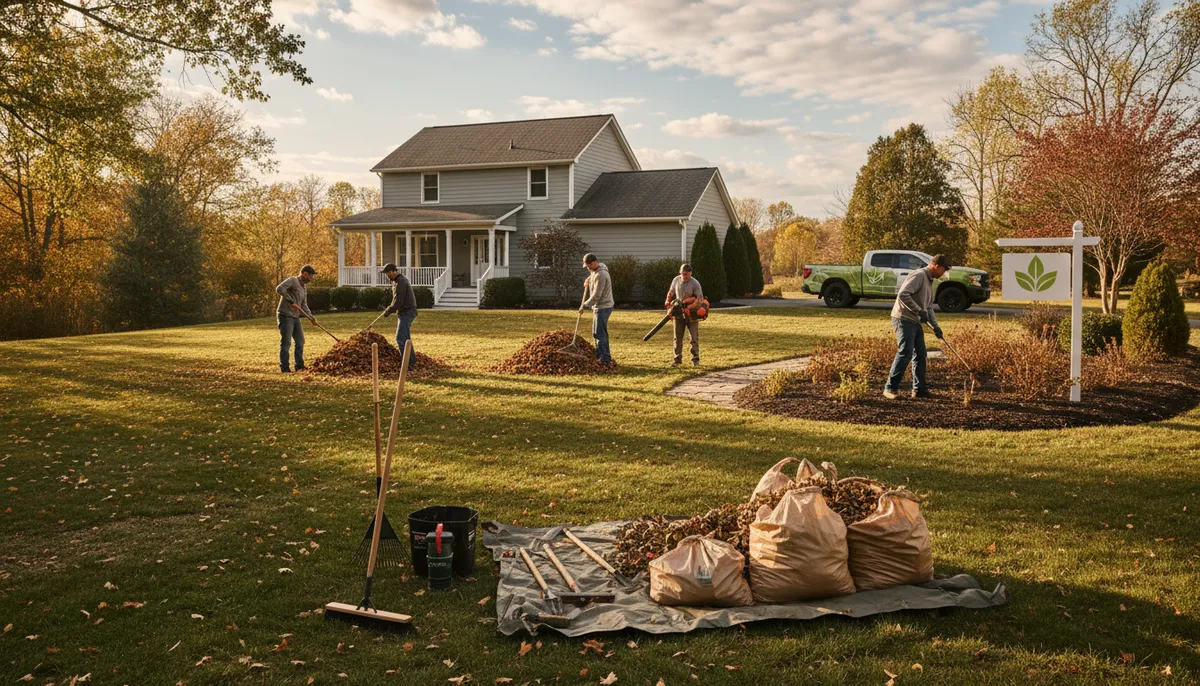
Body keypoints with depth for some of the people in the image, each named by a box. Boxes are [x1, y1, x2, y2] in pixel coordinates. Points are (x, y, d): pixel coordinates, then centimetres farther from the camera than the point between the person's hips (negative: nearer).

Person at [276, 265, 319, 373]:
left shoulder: (304, 287, 16)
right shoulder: (292, 280, -10)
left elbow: (304, 305, 18)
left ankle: (299, 366, 16)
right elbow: (279, 289, -27)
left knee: (300, 341, 8)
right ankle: (284, 368, 1)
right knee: (286, 343, -5)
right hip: (285, 316, -9)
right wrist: (290, 300, -23)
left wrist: (311, 316, 7)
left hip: (295, 317, 9)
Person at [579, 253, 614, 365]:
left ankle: (605, 359, -7)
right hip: (599, 306, 10)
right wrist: (588, 280, 20)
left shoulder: (600, 275, -22)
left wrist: (584, 305, -18)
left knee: (599, 334, -9)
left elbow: (596, 295, -23)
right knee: (597, 333, 16)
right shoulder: (596, 271, 9)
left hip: (603, 307, -10)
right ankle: (600, 356, 24)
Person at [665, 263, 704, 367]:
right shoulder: (676, 280, 1)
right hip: (678, 312, 4)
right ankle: (677, 359, 11)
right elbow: (671, 292, 17)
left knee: (694, 337, -1)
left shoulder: (695, 283, -12)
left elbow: (700, 298, -12)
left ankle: (695, 359, 8)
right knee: (678, 337, 5)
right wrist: (668, 301, 3)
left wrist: (691, 307, -26)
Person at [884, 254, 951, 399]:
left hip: (915, 322, 10)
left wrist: (935, 325, 18)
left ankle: (919, 389, 17)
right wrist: (919, 311, -24)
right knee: (905, 353, -15)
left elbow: (929, 307, 26)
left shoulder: (929, 281, 20)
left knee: (920, 354, 10)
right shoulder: (919, 275, -12)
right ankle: (890, 388, -11)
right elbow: (903, 294, -26)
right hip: (904, 319, -10)